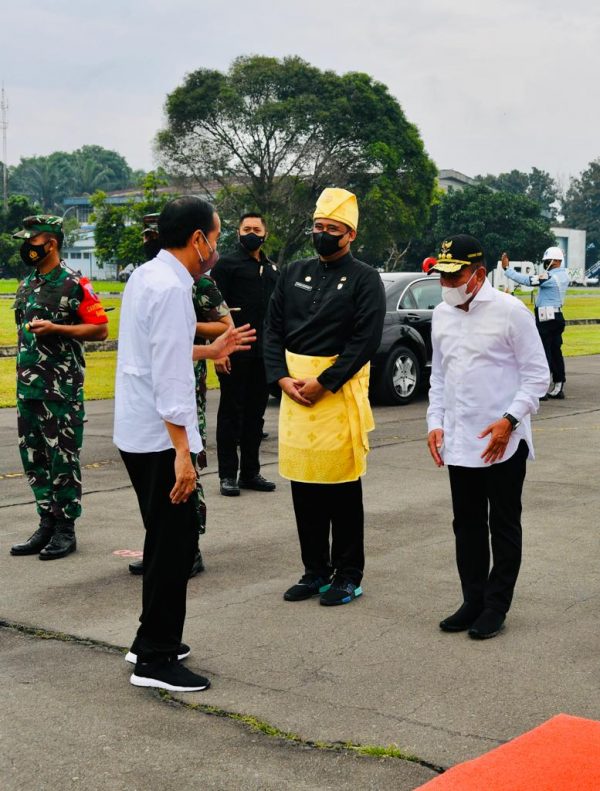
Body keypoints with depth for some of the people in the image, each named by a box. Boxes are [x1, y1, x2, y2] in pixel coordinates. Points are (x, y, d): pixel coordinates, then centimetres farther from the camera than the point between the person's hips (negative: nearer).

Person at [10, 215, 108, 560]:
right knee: (34, 457, 11)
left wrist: (54, 329, -20)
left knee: (63, 458, -2)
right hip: (28, 386, 8)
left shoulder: (74, 284, -10)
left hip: (62, 387, -8)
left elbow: (101, 328, -12)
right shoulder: (27, 285, 14)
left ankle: (66, 529, 8)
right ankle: (47, 524, 21)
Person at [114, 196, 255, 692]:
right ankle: (156, 660, 6)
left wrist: (210, 350, 25)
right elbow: (169, 378, -24)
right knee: (174, 543, -2)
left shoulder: (146, 276, 11)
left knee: (168, 539, 19)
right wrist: (182, 453, -24)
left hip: (137, 432, 10)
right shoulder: (171, 289, -19)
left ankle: (153, 641, 31)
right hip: (160, 437, -10)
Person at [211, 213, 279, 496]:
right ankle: (228, 475, 5)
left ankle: (250, 472, 19)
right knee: (231, 412, 0)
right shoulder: (227, 264, -3)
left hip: (263, 353, 6)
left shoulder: (271, 269, 17)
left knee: (256, 412, 11)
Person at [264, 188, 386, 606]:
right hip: (293, 389, 6)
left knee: (342, 486, 1)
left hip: (339, 389, -5)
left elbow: (365, 341, -12)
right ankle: (315, 571, 22)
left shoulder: (365, 279, -3)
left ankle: (348, 575, 12)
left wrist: (323, 384, -17)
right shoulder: (295, 274, 14)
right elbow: (273, 330, 12)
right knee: (303, 485, 10)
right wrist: (281, 377, -4)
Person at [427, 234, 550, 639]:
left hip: (503, 442, -6)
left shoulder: (510, 311, -11)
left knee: (504, 526, 6)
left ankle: (496, 607, 16)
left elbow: (538, 375, -9)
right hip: (459, 442, 6)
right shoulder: (442, 315, 8)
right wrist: (436, 422, 5)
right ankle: (473, 601, 24)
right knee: (467, 525, 13)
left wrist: (509, 420, -19)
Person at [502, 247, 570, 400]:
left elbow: (527, 280, -21)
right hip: (557, 316, 9)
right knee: (555, 351, 11)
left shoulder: (550, 277, -18)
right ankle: (558, 387, 15)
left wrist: (507, 269, -16)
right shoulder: (564, 275, 8)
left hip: (546, 318, -9)